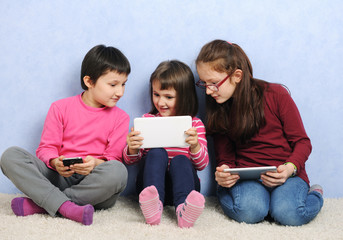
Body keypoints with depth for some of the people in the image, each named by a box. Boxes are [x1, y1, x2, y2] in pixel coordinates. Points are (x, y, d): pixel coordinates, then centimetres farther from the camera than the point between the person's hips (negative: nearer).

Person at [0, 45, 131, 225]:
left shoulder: (120, 118, 8)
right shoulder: (61, 108, 8)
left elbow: (114, 158, 1)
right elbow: (46, 147, 5)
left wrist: (95, 164, -22)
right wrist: (55, 162, -19)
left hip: (94, 185, 0)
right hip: (59, 176, 1)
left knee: (117, 171, -36)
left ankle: (38, 205, -27)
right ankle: (65, 207, -36)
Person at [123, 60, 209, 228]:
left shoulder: (195, 124, 9)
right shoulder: (147, 120, 12)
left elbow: (202, 165, 2)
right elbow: (130, 160, 12)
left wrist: (195, 146, -20)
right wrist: (132, 149, -13)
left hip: (180, 183, 0)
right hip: (149, 185, 1)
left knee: (181, 160, -29)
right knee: (156, 153, -27)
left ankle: (183, 208, -53)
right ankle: (154, 205, -50)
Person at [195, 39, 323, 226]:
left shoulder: (276, 94, -4)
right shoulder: (218, 112, 7)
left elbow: (302, 141, -1)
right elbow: (225, 159, 10)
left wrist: (290, 168, -21)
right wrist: (223, 174, -16)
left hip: (285, 174, 0)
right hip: (246, 177, 0)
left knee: (288, 214, -30)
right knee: (248, 212, -34)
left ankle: (314, 195, 3)